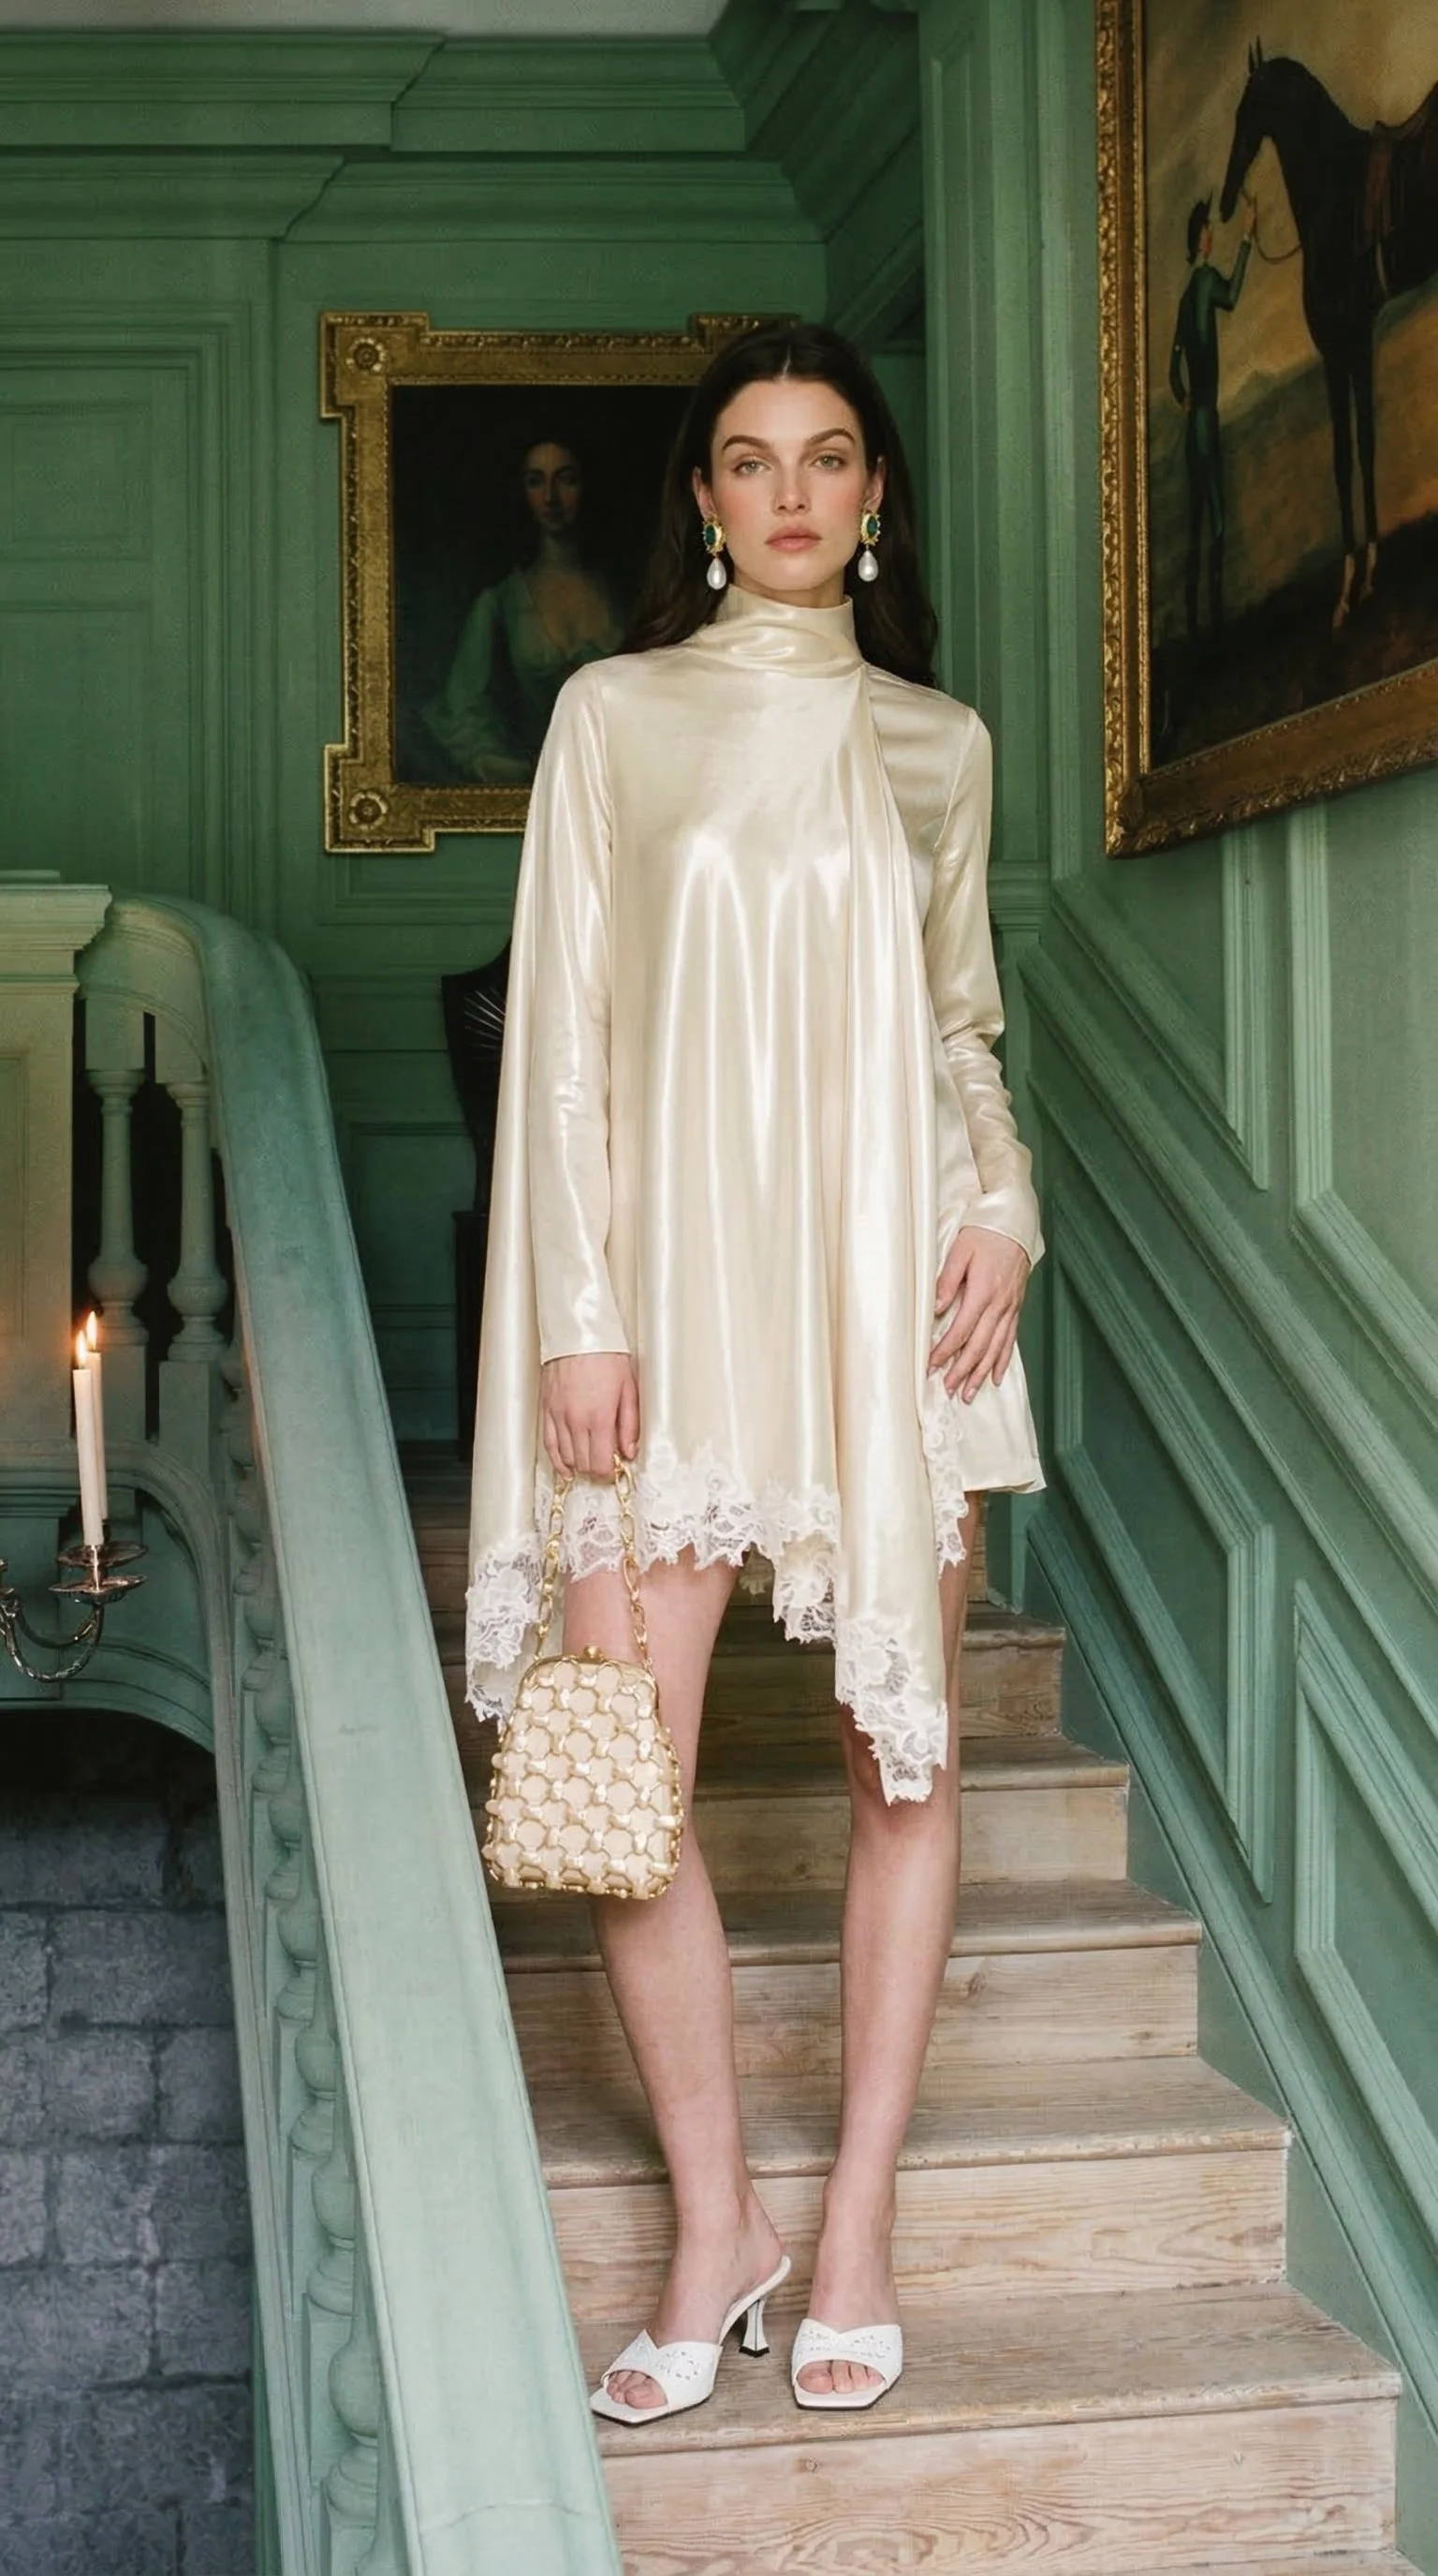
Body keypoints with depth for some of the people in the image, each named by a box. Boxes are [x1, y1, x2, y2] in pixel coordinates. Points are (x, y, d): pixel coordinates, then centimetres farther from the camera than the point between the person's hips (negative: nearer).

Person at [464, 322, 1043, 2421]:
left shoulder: (938, 745, 12)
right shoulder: (619, 715, 6)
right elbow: (565, 1027, 2)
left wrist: (1005, 1210, -1)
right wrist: (580, 1309, -6)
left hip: (887, 1278, 2)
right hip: (677, 1277, -1)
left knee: (908, 1754, 2)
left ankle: (860, 2223, 16)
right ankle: (716, 2223, 11)